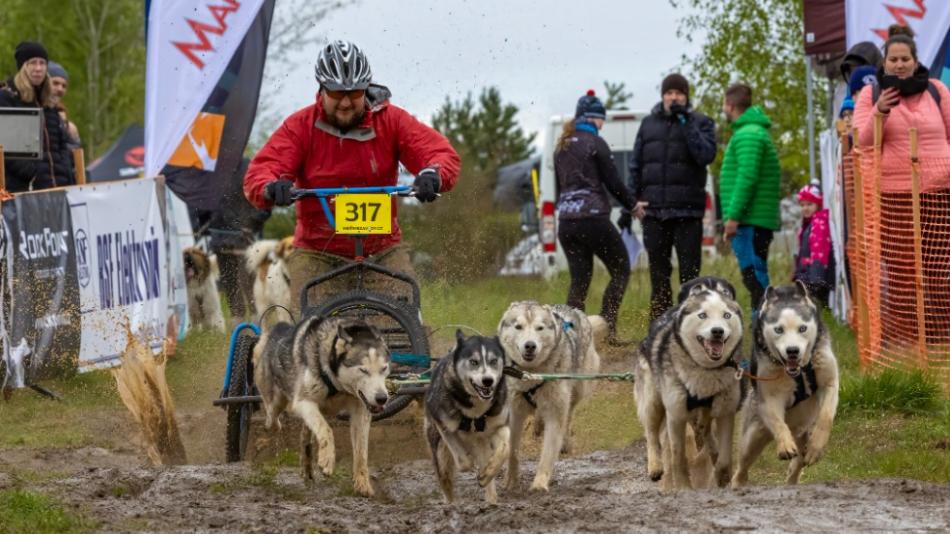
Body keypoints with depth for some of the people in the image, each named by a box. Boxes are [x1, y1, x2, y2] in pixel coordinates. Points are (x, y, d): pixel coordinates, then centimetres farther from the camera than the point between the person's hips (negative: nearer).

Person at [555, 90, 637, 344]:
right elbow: (613, 182, -3)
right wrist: (632, 205, 11)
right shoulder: (595, 143, -6)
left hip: (566, 220, 7)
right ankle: (607, 327, -9)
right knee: (621, 270, 4)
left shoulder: (562, 146, 15)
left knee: (579, 279, 9)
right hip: (593, 218, -7)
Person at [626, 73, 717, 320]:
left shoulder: (700, 122, 4)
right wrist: (633, 200, 7)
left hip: (687, 209, -3)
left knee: (689, 272, -5)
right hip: (653, 211, 3)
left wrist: (685, 122, -14)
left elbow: (706, 155, -13)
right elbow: (636, 165, 16)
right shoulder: (649, 123, 13)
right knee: (658, 274, 7)